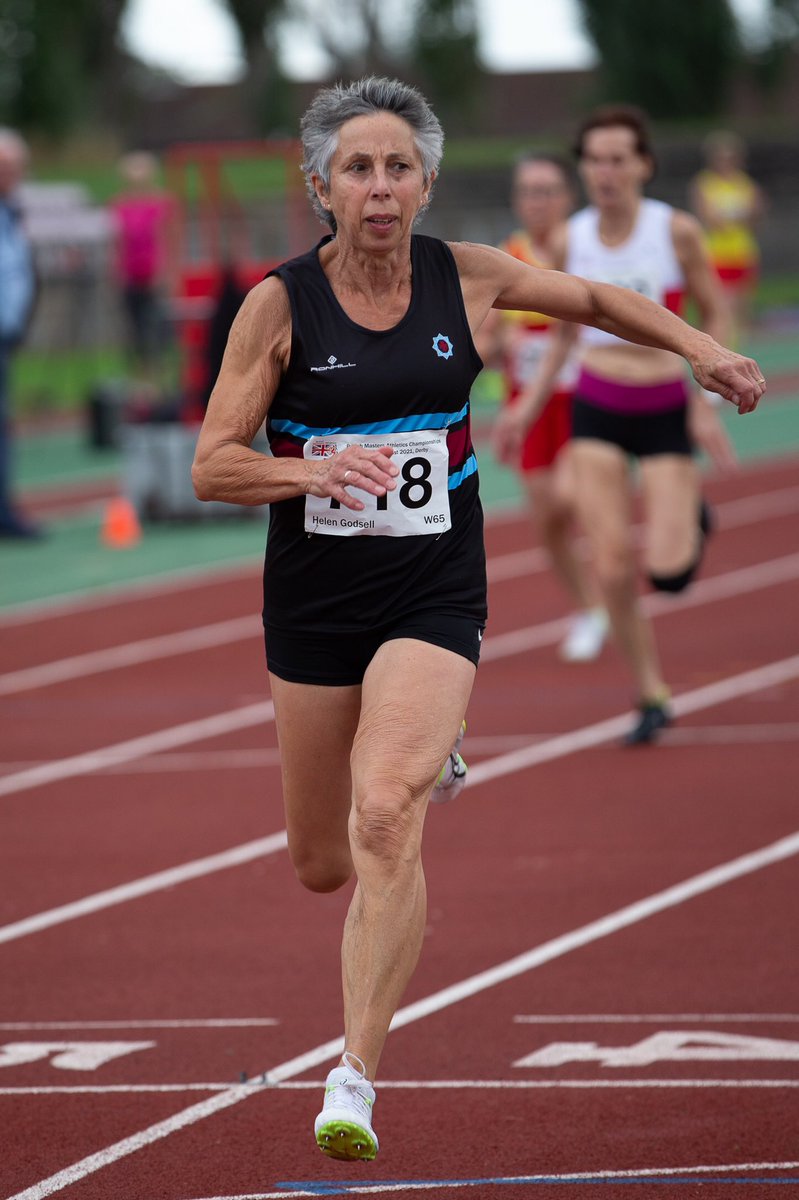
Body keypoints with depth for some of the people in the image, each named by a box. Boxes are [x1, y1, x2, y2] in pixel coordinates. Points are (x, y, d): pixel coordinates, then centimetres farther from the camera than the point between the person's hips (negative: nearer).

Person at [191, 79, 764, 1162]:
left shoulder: (465, 278, -1)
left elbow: (587, 297, 19)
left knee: (385, 819, -23)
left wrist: (698, 349, 14)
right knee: (323, 866, 12)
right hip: (313, 599, 1)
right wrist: (312, 470, -27)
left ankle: (356, 1080, -19)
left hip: (435, 595, -1)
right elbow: (213, 464, -9)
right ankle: (425, 761, 50)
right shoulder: (279, 305, -7)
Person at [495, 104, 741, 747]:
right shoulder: (570, 240, -1)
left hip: (666, 410, -2)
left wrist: (706, 401, -8)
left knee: (669, 572, -9)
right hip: (597, 410, 2)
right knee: (613, 567, -8)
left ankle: (693, 516, 27)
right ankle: (652, 695, 9)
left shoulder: (677, 230, -10)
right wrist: (532, 401, 6)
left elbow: (717, 315, 0)